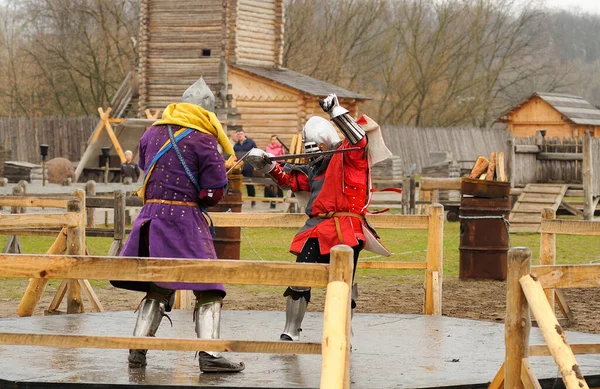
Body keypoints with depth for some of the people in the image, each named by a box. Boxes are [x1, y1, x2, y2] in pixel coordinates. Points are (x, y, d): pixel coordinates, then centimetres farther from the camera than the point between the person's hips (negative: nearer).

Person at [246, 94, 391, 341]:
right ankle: (290, 333, 4)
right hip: (317, 229, 6)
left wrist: (336, 112, -28)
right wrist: (266, 165, 13)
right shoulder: (313, 168, 22)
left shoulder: (348, 157, 2)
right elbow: (288, 179, 29)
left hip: (345, 230, -6)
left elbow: (358, 140, -18)